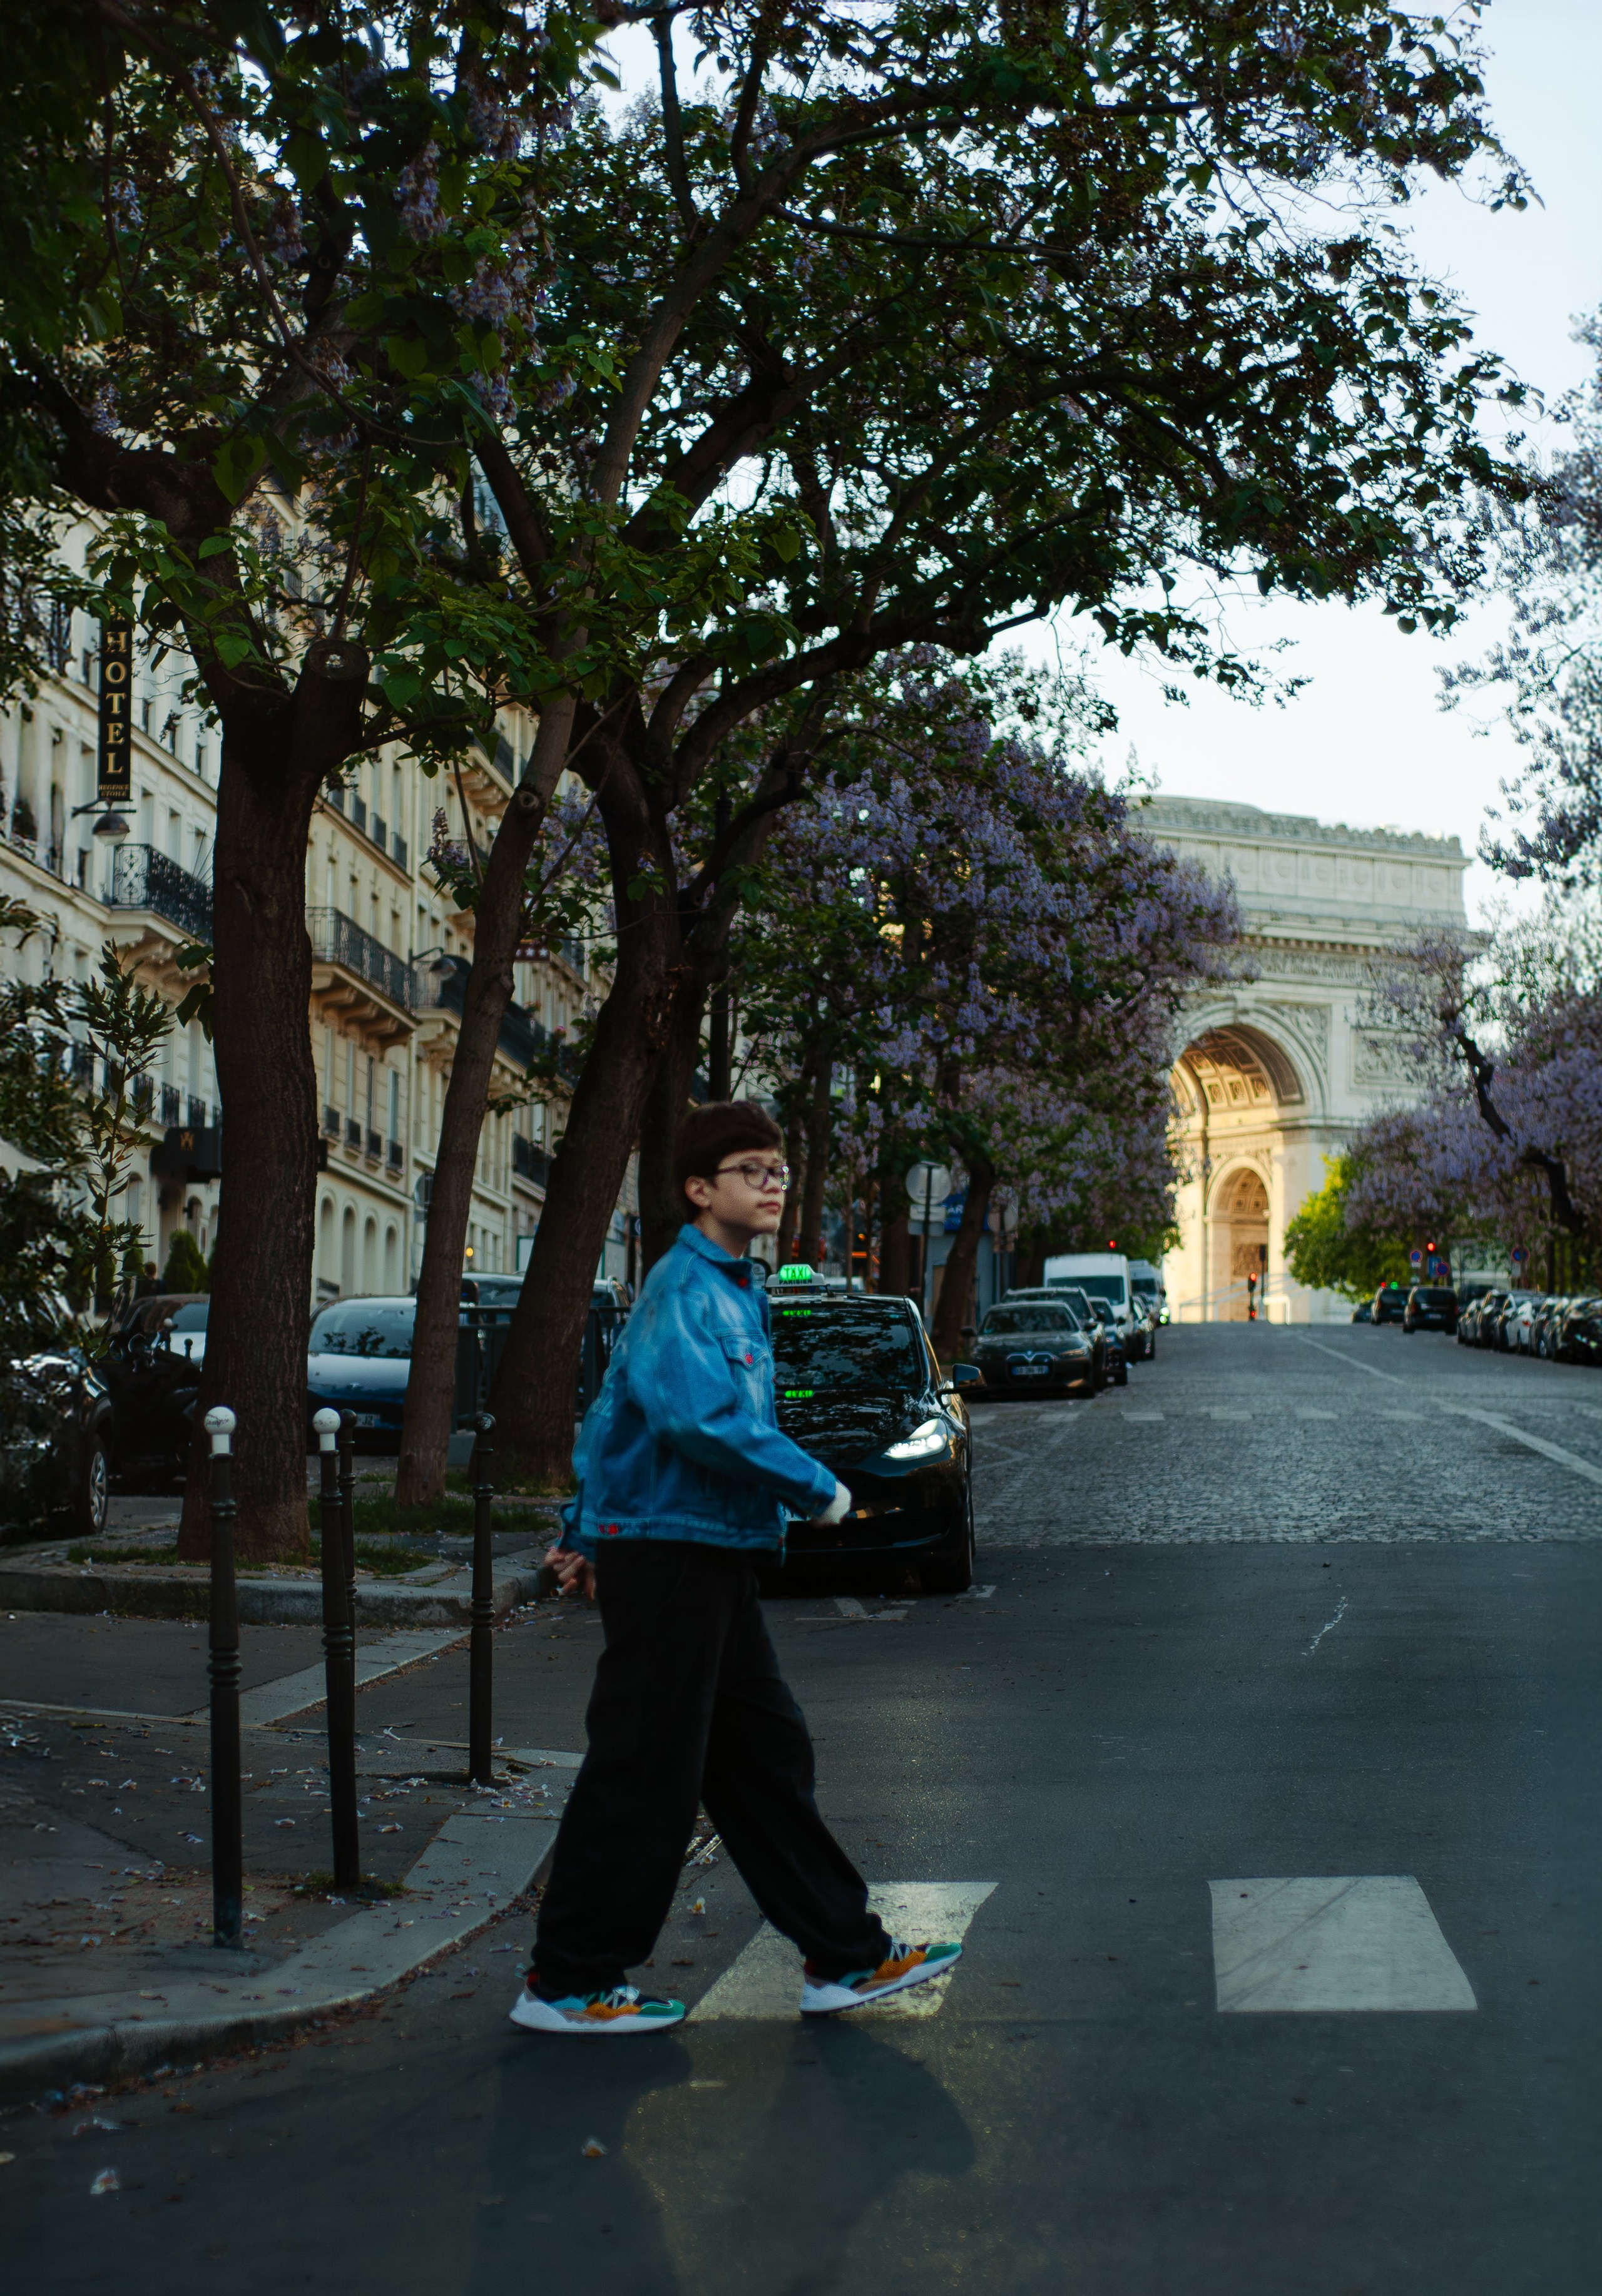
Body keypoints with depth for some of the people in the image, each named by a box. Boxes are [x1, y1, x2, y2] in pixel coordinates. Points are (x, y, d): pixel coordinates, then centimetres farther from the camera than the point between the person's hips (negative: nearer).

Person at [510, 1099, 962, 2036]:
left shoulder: (733, 1290, 17)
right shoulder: (684, 1285, -13)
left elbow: (617, 1412, 23)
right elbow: (700, 1417, -28)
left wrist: (586, 1532, 23)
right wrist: (818, 1490, -18)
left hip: (713, 1562, 10)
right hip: (668, 1553, -10)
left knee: (766, 1757, 12)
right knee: (645, 1775, -3)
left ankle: (846, 1956, 18)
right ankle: (569, 1983, 8)